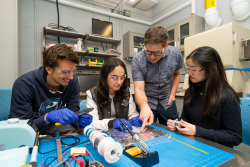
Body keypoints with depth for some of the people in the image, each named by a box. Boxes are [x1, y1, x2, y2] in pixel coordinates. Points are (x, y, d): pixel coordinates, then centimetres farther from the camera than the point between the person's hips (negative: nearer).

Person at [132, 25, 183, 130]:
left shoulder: (176, 54, -13)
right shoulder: (137, 60, -23)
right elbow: (139, 89, -26)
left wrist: (173, 93, -1)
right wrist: (144, 106, -46)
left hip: (167, 102, 3)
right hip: (146, 101, -2)